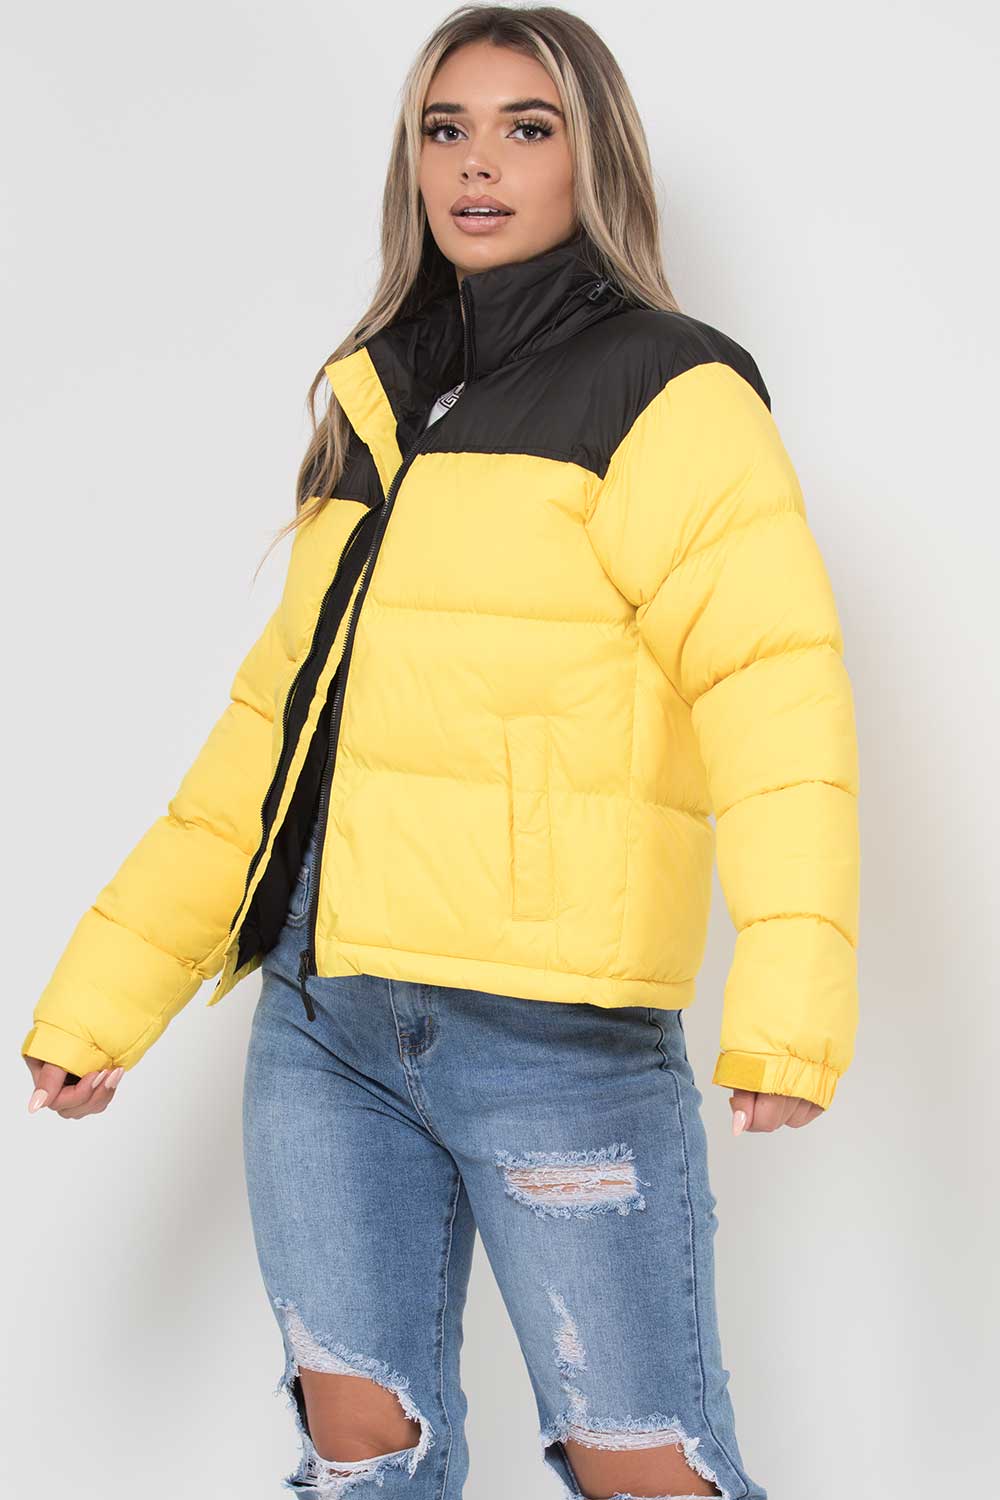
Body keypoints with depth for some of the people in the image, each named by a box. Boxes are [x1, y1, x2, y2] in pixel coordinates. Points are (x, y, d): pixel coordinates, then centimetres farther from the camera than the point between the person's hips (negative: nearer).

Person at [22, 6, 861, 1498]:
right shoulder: (377, 411, 18)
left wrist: (794, 985, -31)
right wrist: (104, 991, 13)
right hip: (320, 1016, 6)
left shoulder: (666, 393, -2)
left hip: (558, 1027, -6)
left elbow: (773, 678, -16)